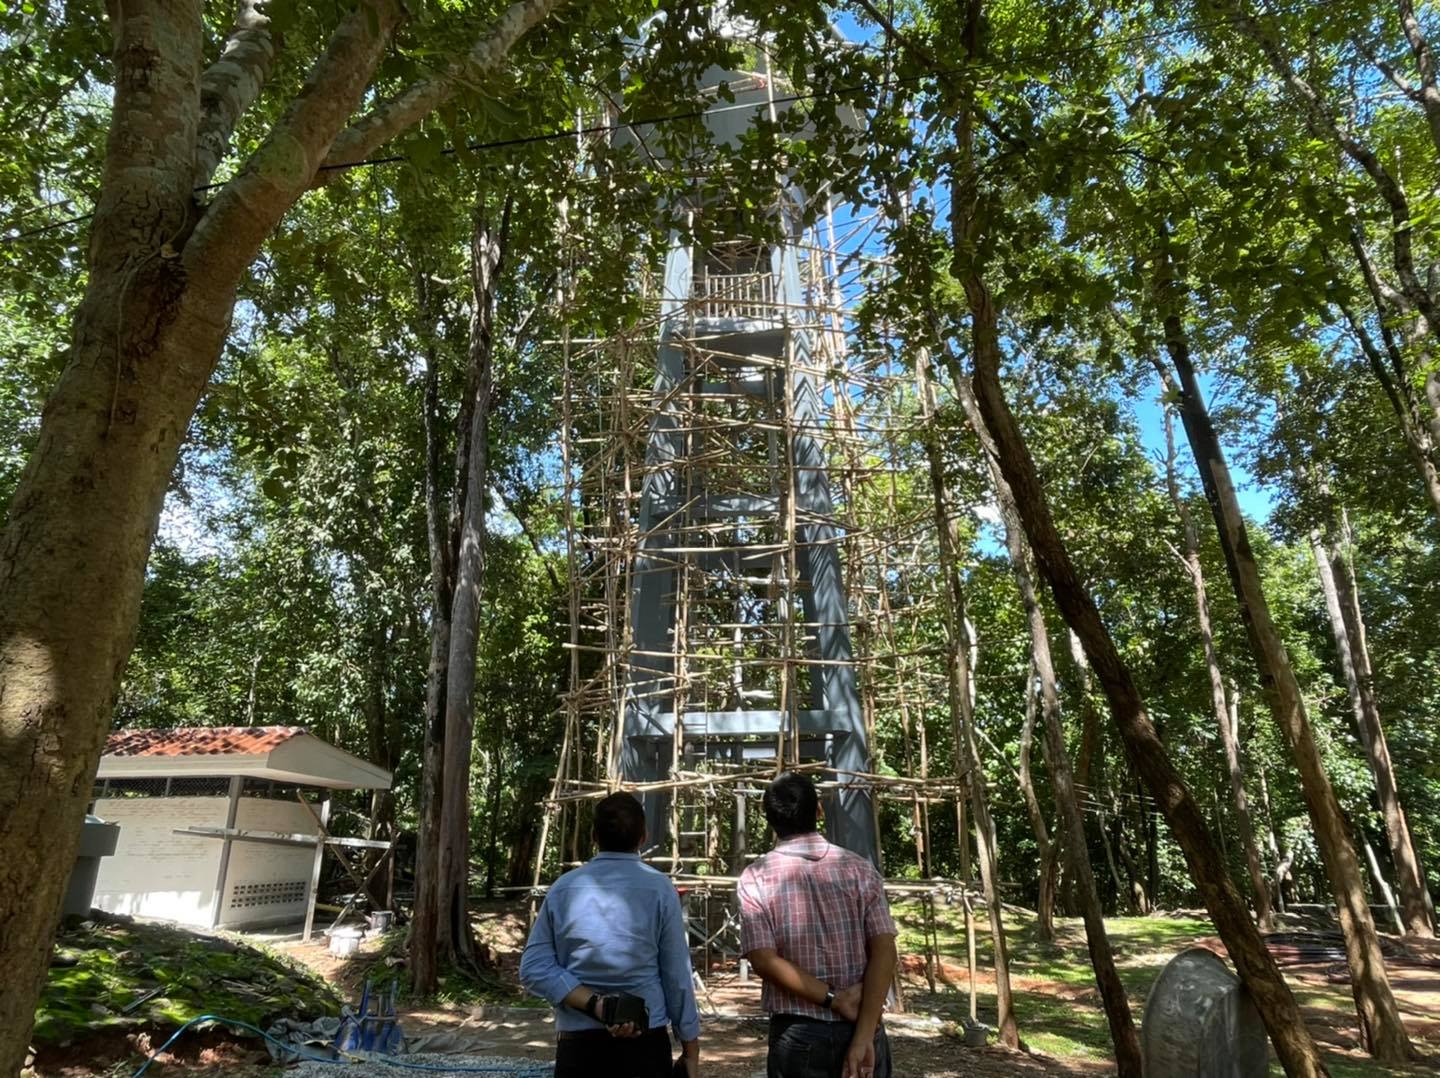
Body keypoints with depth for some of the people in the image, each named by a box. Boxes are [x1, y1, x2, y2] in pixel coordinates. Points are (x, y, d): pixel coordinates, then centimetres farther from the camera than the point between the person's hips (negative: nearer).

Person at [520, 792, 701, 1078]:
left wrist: (594, 1005, -11)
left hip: (576, 1042, 2)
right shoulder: (659, 888, -8)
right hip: (644, 1041, -2)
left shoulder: (562, 888, 0)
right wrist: (691, 1049, 4)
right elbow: (677, 976, -6)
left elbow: (534, 967, -4)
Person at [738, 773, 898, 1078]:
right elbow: (884, 951, -10)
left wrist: (833, 998, -11)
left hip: (798, 1034, -1)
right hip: (861, 1029, 2)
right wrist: (863, 1036, -12)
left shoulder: (756, 879, -7)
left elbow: (765, 961, -14)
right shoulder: (859, 869, -3)